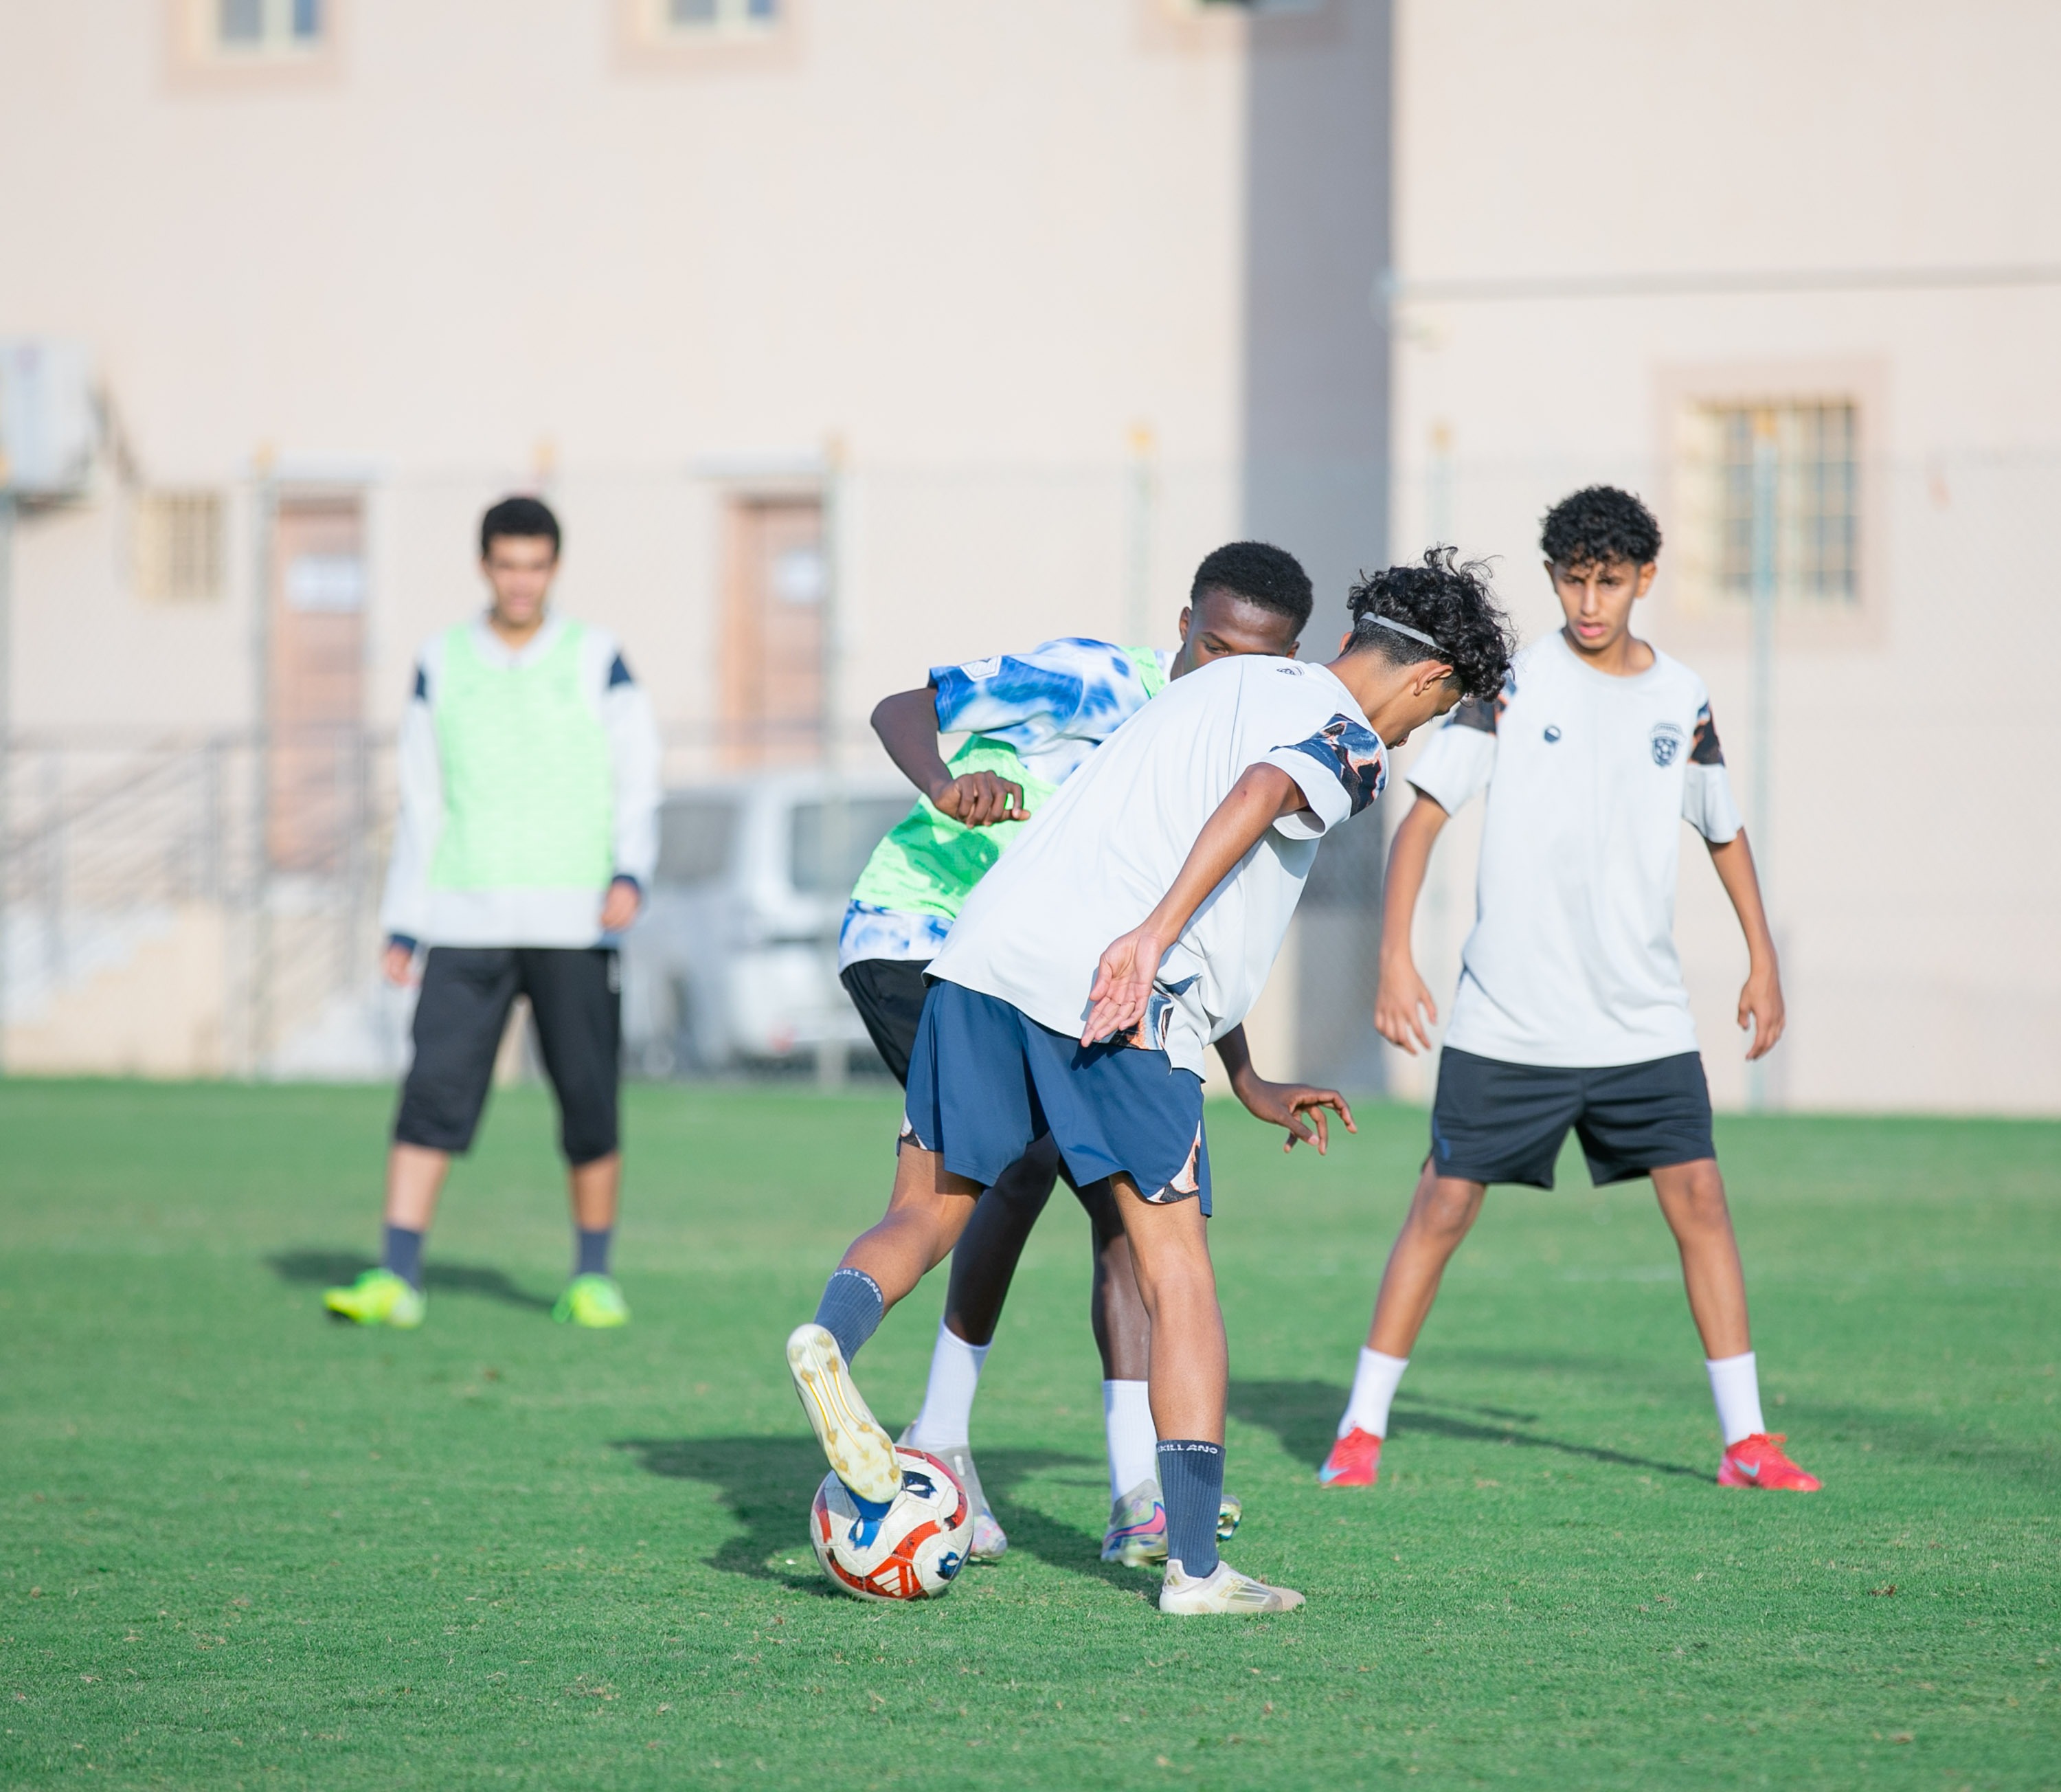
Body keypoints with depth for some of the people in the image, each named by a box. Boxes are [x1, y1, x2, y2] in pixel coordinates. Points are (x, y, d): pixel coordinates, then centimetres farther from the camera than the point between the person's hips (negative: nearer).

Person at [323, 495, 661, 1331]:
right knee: (434, 1090, -9)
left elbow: (638, 785, 2)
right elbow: (422, 808, 13)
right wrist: (401, 927, 9)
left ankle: (593, 1277, 14)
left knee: (589, 1101, -1)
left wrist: (630, 875, -16)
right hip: (466, 923, 1)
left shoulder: (597, 661, 4)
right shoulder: (442, 665, 9)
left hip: (574, 925, -1)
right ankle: (397, 1278, -10)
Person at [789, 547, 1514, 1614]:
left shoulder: (1227, 681, 29)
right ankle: (1195, 1566, 2)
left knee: (924, 1218, 13)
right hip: (1118, 997, -6)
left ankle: (832, 1334, -20)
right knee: (1178, 1276, 3)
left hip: (986, 953, 6)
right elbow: (1258, 794, -18)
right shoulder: (1351, 742, 4)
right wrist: (1156, 934, -28)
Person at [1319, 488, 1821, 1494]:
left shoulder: (1682, 700, 5)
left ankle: (1745, 1440, 1)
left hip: (1644, 1023, 3)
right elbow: (1422, 816, -6)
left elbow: (1723, 832, 20)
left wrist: (1762, 961, 18)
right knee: (1444, 1204, -1)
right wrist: (1395, 954, -16)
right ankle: (1360, 1429, 8)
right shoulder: (1511, 684, -5)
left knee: (1699, 1199, -5)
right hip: (1506, 1022, -2)